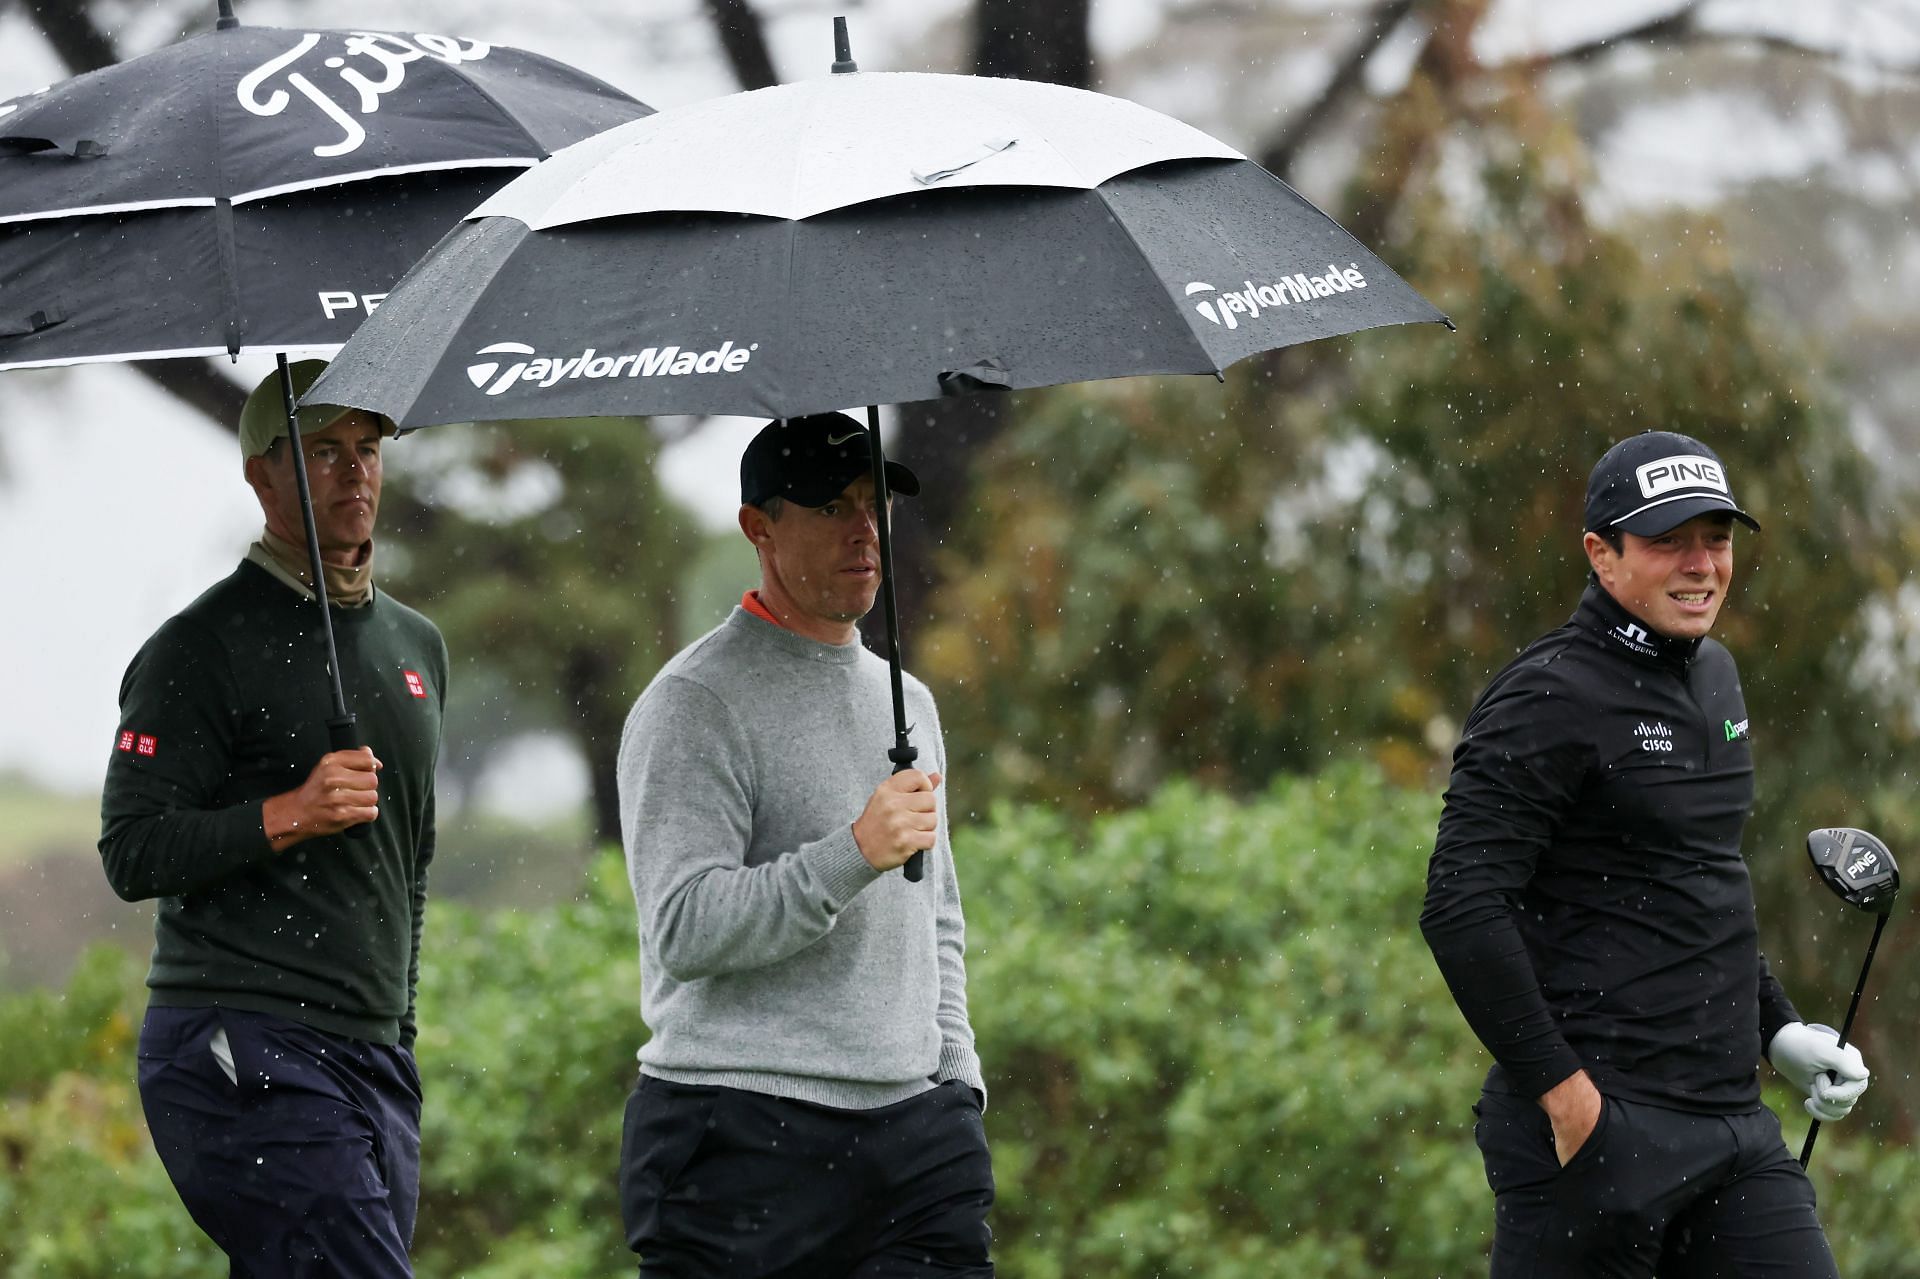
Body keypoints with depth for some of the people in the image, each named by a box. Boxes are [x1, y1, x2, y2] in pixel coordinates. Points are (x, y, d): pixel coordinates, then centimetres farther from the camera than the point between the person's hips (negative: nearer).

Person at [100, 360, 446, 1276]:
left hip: (375, 1059, 8)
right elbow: (132, 853, -10)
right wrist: (287, 815, -22)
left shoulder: (416, 644, 19)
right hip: (244, 1054, -8)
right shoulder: (203, 648, -5)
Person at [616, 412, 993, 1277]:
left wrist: (957, 1085, 16)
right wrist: (851, 857, -23)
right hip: (743, 1132, -6)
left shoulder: (906, 701, 20)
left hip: (913, 1128, 6)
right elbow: (682, 928, -16)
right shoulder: (696, 703, -5)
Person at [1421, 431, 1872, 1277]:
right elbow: (1460, 907, -19)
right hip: (1600, 1127, -8)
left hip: (1735, 1128, 8)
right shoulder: (1550, 698, -11)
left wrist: (1777, 1027, 20)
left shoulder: (1714, 678, 16)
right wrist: (1563, 1090, -19)